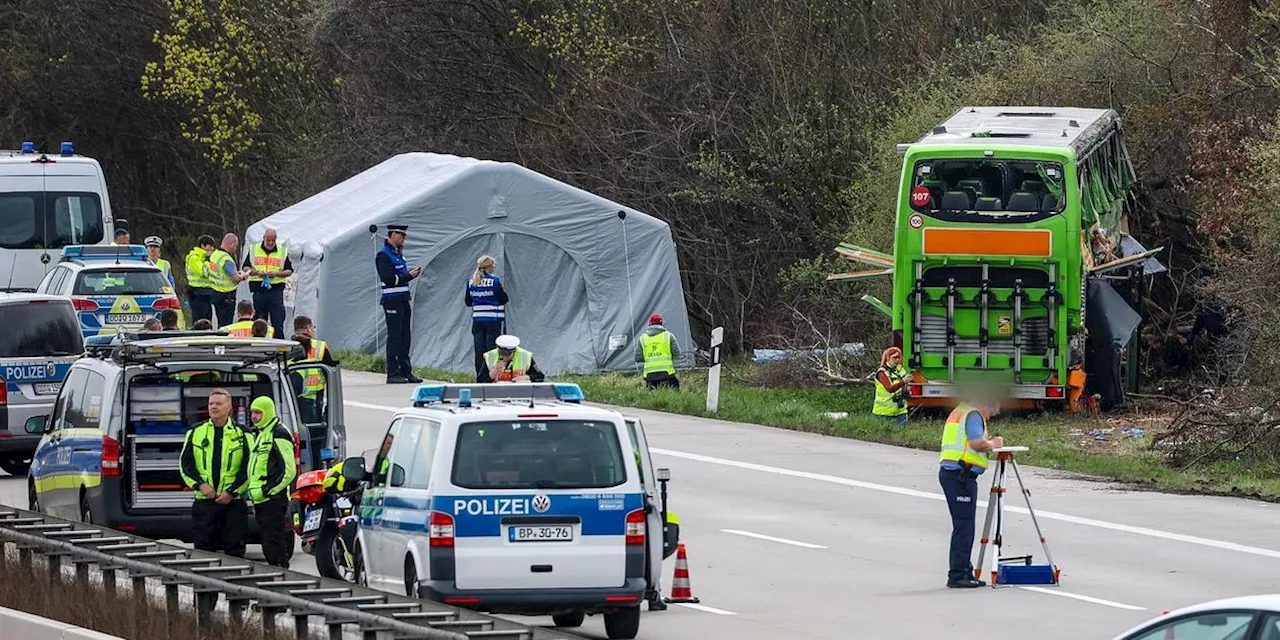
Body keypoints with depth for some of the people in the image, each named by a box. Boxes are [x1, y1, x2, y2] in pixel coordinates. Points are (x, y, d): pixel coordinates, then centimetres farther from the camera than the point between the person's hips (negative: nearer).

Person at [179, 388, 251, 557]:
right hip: (203, 501, 2)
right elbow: (186, 464, 9)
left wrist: (231, 492, -9)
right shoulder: (196, 433, 9)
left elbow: (248, 468, 1)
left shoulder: (241, 435, 3)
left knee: (234, 549, 0)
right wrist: (200, 485, -7)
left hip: (233, 502, -2)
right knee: (203, 547, 1)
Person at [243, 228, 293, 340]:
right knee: (258, 321, 5)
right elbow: (246, 268, 9)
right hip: (258, 289, 1)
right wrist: (256, 272, -10)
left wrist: (276, 274, -11)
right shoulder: (254, 250, 9)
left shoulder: (283, 252, 7)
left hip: (276, 289, -1)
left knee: (277, 322, -6)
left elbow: (289, 271, 7)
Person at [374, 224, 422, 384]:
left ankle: (405, 371, 14)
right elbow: (388, 278, -19)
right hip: (392, 301, -9)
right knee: (394, 337, -7)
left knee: (404, 338, 10)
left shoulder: (398, 253, 16)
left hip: (403, 301, 9)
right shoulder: (383, 255, -12)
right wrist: (409, 275, -15)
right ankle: (393, 374, -5)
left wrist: (411, 273, 5)